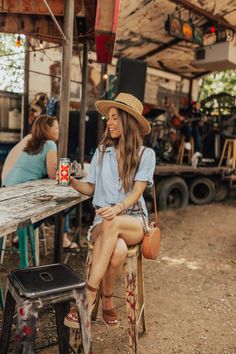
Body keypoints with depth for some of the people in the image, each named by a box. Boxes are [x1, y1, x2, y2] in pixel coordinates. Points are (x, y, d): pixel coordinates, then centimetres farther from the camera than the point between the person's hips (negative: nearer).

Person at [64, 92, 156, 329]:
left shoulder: (145, 154, 1)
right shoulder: (102, 151, 9)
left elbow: (136, 192, -9)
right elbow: (91, 188, 11)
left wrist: (118, 208, -28)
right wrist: (73, 182, -10)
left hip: (134, 221, -1)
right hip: (102, 221, 1)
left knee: (112, 222, -38)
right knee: (117, 251, -34)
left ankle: (89, 296, -27)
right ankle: (106, 301, -9)